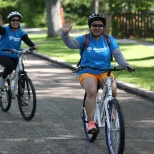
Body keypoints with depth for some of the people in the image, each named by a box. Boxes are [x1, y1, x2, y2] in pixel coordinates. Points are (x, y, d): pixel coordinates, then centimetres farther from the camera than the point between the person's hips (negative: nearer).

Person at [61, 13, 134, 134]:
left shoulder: (109, 40, 6)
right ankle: (91, 122, -28)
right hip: (87, 73, -2)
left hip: (105, 73, 2)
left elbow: (117, 54, -2)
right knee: (92, 91, -32)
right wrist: (65, 34, -37)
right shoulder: (84, 39, 0)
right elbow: (71, 43, -16)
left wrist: (125, 65, -21)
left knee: (112, 90, -26)